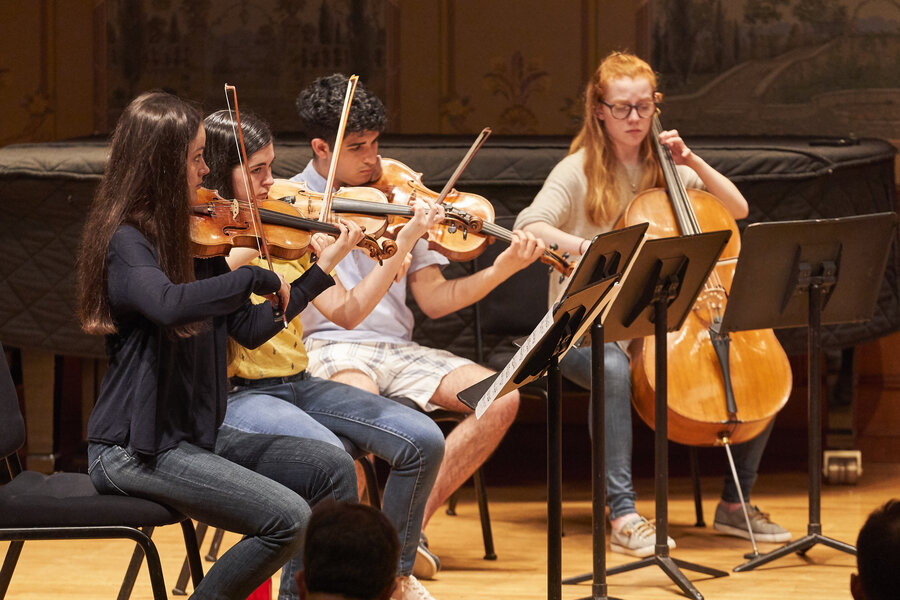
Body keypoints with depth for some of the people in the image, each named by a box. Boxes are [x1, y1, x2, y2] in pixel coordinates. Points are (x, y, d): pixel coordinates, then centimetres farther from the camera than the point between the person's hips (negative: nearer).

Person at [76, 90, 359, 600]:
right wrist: (258, 278, -26)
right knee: (287, 518, -20)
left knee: (333, 470, 1)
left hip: (197, 435, 9)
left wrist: (323, 270, 11)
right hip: (133, 451, -9)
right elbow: (168, 305, -37)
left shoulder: (192, 240, 10)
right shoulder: (126, 242, -16)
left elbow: (250, 328, 13)